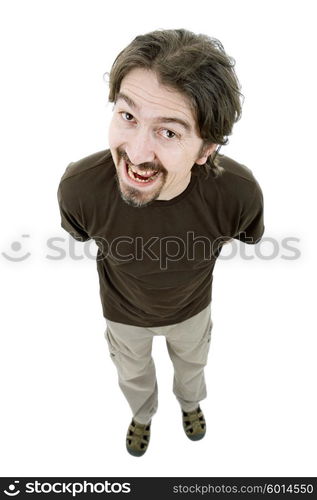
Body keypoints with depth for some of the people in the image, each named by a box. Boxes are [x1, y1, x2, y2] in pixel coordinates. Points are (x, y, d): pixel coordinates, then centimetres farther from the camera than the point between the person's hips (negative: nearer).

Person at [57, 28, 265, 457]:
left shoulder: (239, 192, -38)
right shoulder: (79, 186, -38)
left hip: (192, 308, 1)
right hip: (124, 312, 0)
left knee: (191, 363, 32)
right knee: (133, 374, 30)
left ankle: (190, 403, 70)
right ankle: (142, 414, 67)